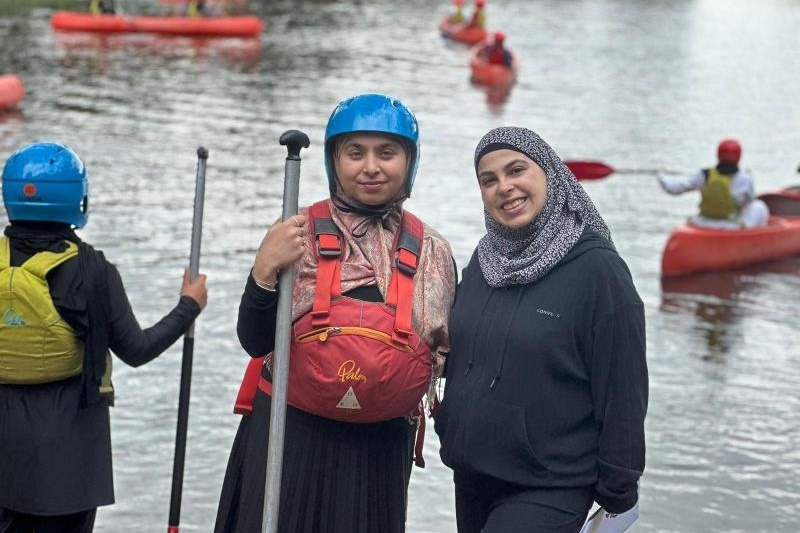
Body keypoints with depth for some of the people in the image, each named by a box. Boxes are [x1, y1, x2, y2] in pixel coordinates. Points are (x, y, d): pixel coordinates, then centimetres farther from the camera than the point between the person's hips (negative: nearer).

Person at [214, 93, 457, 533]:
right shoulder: (298, 234, -4)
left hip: (380, 446, 2)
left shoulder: (433, 253, 3)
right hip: (288, 435, -2)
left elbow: (448, 353, 14)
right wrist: (264, 272, -22)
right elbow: (256, 343, -7)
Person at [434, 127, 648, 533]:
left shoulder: (597, 268, -13)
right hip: (471, 477, 6)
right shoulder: (484, 260, 6)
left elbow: (622, 391, -12)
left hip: (550, 488, -6)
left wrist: (619, 493, -10)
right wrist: (449, 431, 13)